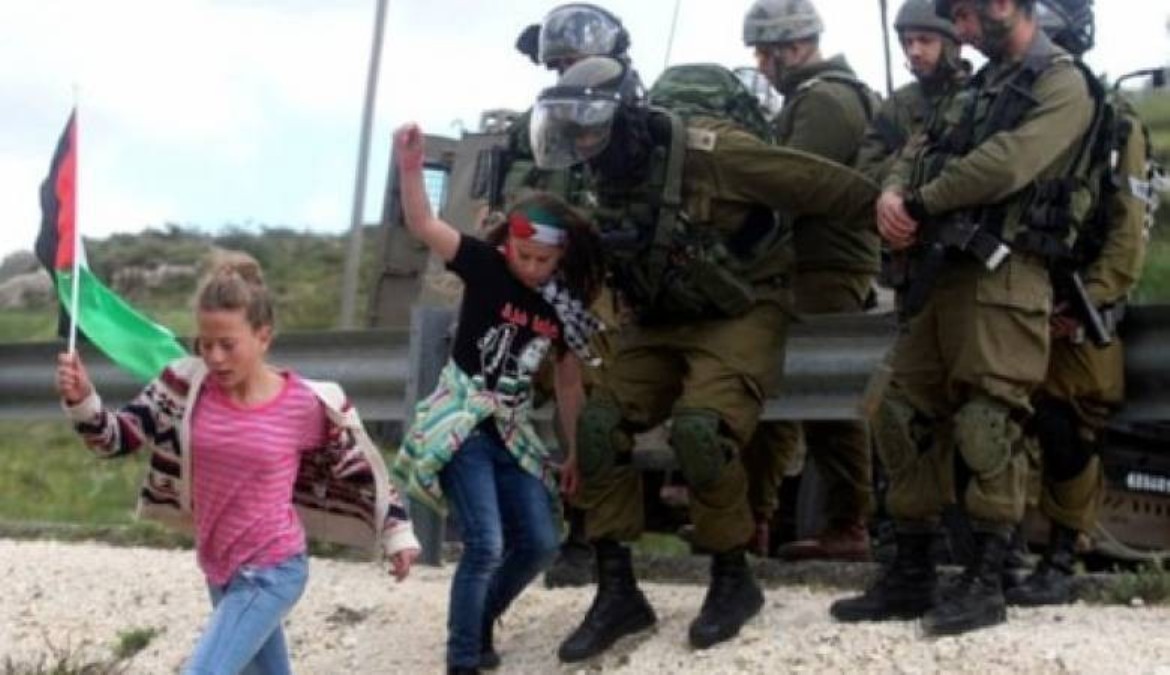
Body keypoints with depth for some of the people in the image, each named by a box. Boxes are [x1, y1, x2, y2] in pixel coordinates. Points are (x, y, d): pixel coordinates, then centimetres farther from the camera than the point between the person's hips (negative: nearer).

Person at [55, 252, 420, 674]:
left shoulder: (308, 405, -15)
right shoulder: (187, 386, -7)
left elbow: (361, 470, -1)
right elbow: (115, 438, -4)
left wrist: (397, 534, 4)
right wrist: (81, 400, -23)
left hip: (270, 573, -5)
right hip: (219, 570, 5)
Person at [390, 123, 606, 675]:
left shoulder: (566, 307, 3)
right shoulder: (486, 267, -9)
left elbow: (569, 384, 12)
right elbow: (423, 226, -22)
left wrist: (574, 453, 13)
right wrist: (410, 167, -37)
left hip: (512, 433, 6)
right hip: (460, 423, -6)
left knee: (540, 543, 6)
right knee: (485, 544, -15)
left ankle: (481, 622, 29)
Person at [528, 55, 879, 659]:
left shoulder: (708, 151, -24)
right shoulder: (606, 184, -2)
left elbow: (825, 184, -17)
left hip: (739, 315, -7)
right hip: (660, 323, 7)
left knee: (699, 429, -29)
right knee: (599, 425, -11)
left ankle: (733, 579, -7)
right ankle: (617, 590, -2)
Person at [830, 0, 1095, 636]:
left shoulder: (1061, 85, -5)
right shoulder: (979, 86, 22)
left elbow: (1005, 166, -19)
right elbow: (919, 152, 17)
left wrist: (920, 205, -9)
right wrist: (892, 194, -6)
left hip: (1001, 280, -9)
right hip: (938, 273, 9)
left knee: (986, 427, -8)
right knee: (905, 418, 8)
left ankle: (985, 583, 2)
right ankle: (909, 576, 15)